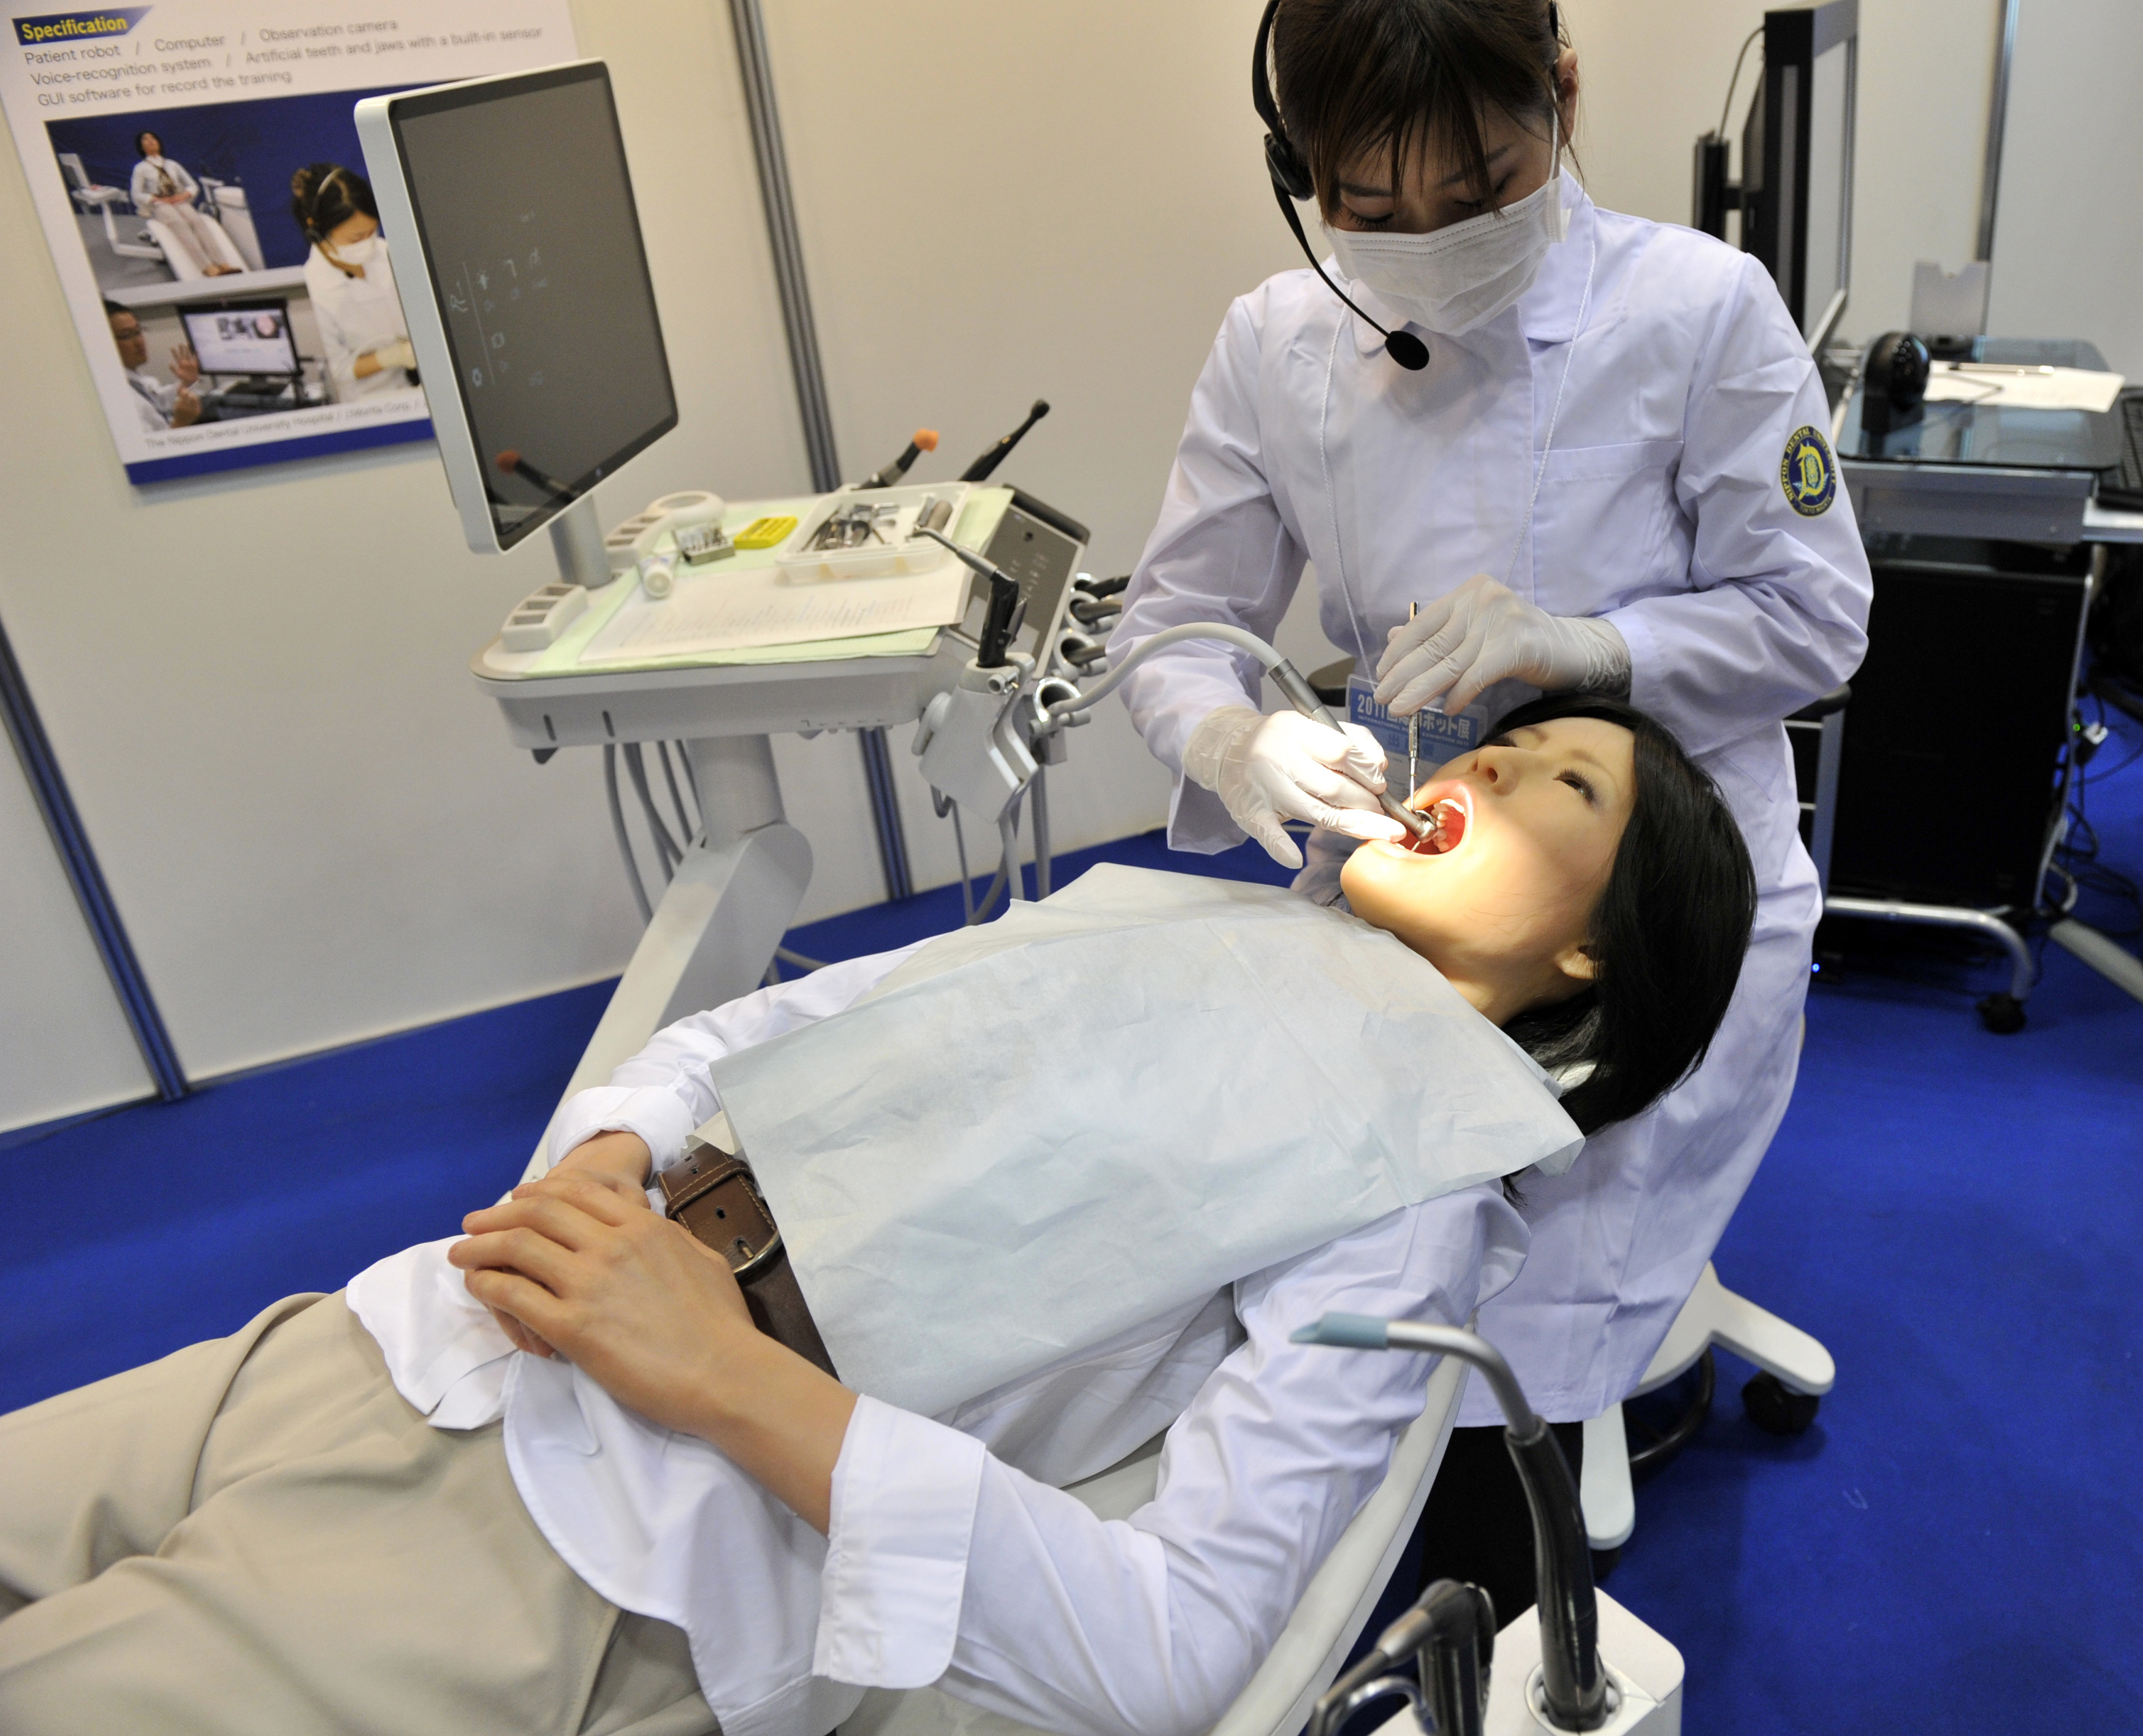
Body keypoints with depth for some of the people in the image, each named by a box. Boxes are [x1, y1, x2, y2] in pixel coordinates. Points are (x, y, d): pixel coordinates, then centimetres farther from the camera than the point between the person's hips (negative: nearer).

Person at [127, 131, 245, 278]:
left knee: (198, 220, -33)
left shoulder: (173, 165, 28)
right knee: (180, 224, -37)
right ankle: (206, 267, -58)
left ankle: (223, 264, -55)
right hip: (159, 207, -2)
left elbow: (193, 186, 21)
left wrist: (184, 195, -2)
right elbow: (137, 195, 10)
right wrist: (157, 199, -7)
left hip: (180, 203, 3)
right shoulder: (141, 168, 19)